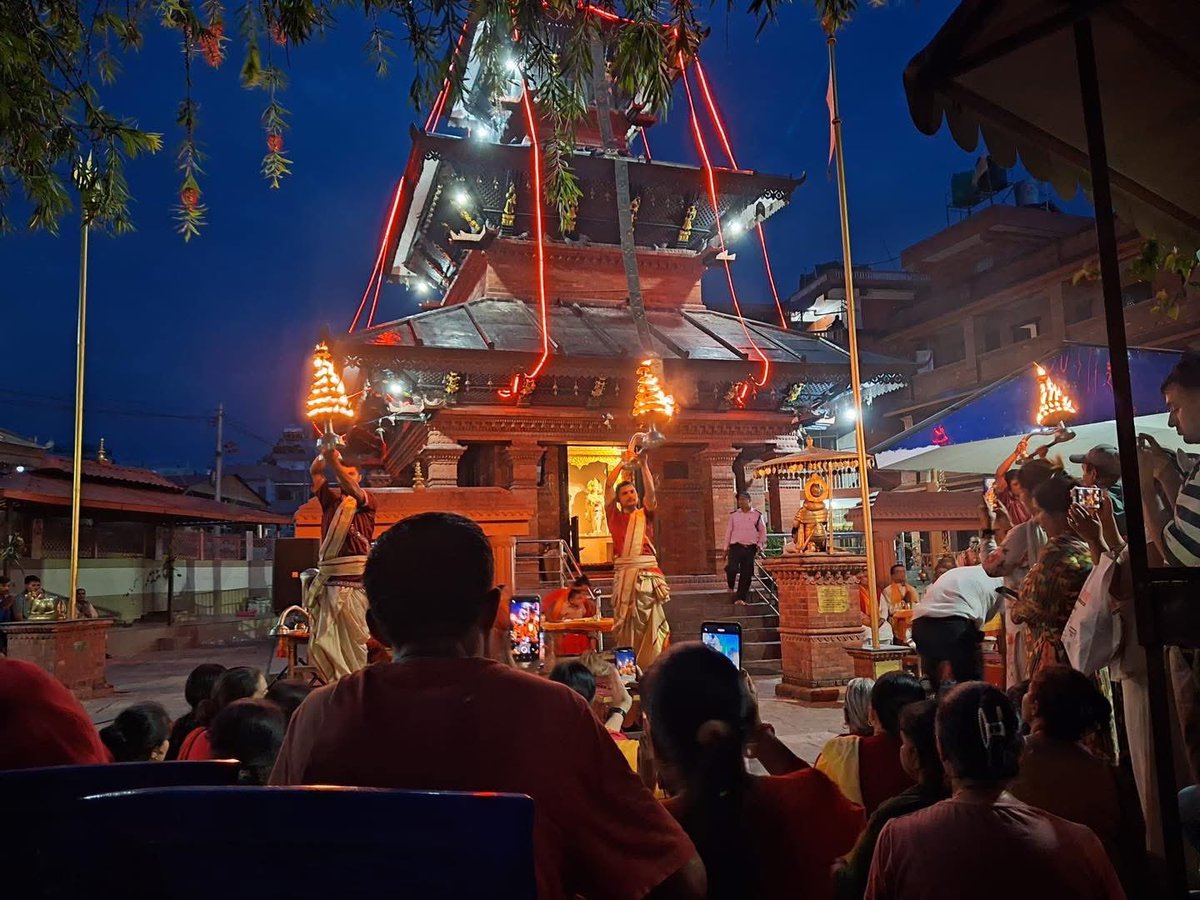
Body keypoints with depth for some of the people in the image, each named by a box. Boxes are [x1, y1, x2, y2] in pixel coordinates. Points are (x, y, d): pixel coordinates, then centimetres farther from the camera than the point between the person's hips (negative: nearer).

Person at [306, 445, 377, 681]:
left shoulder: (367, 502, 5)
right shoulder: (330, 499, 15)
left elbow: (353, 491, -15)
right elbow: (315, 473, 6)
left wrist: (335, 462, -27)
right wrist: (324, 454, -12)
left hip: (356, 583, -4)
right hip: (328, 583, 4)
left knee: (356, 643, 0)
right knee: (321, 645, 3)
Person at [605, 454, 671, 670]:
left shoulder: (645, 514, 14)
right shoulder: (615, 516, 14)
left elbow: (651, 491, -2)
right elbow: (608, 485, 8)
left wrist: (643, 464, -8)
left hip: (647, 573, 0)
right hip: (623, 572, 0)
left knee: (650, 621, -2)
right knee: (624, 622, 2)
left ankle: (651, 665, 0)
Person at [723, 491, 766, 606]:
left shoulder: (757, 515, 6)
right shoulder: (733, 515, 9)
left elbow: (763, 531, 10)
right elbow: (729, 531, 12)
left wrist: (760, 545, -1)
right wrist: (726, 548, 9)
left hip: (750, 548, 0)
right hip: (736, 546, 0)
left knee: (746, 574, 0)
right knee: (732, 568, -19)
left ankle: (740, 598, 8)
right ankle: (731, 588, 10)